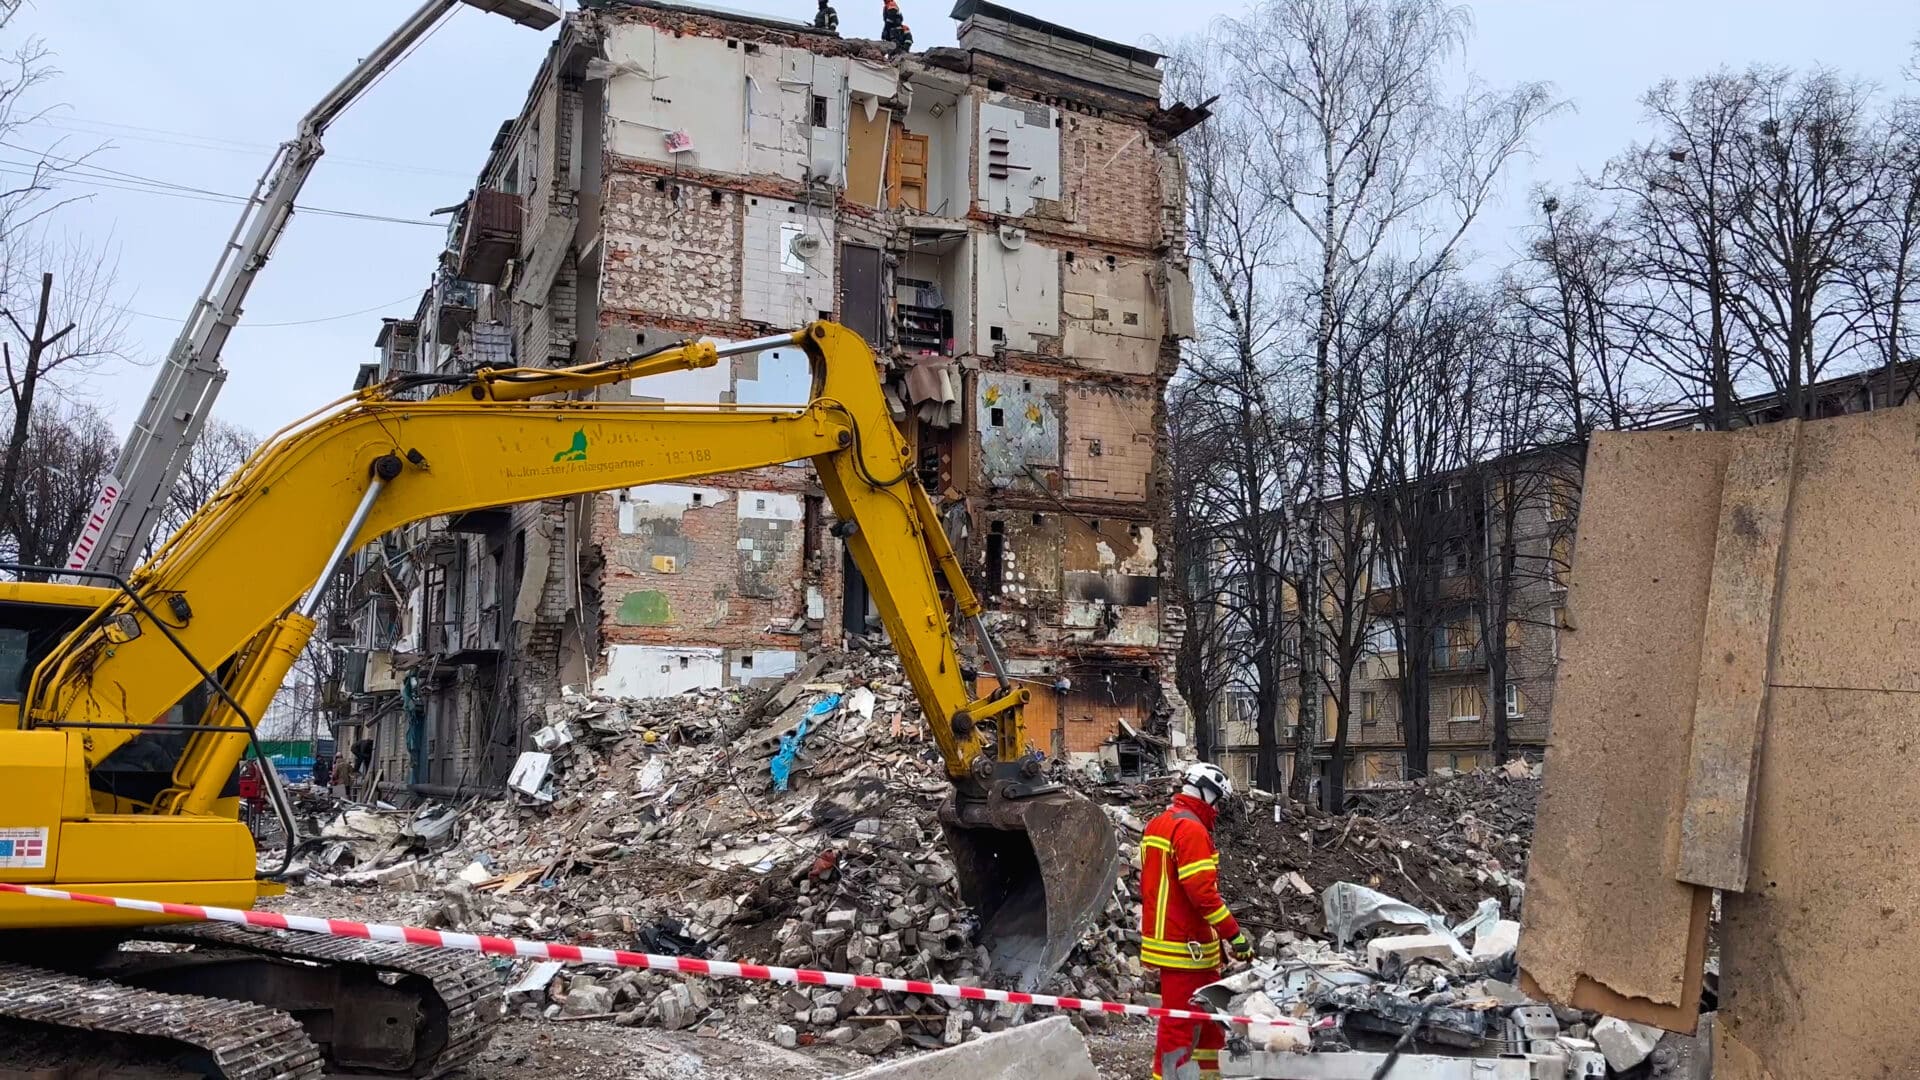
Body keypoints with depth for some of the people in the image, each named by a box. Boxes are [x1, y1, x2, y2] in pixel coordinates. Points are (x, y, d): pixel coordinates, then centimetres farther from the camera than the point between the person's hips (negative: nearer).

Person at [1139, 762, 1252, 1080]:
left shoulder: (1158, 824, 14)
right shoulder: (1191, 829, -17)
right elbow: (1203, 892, -24)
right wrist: (1235, 934, -19)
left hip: (1165, 937, 10)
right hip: (1185, 946, -10)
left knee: (1210, 1011, 20)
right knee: (1180, 1021, -6)